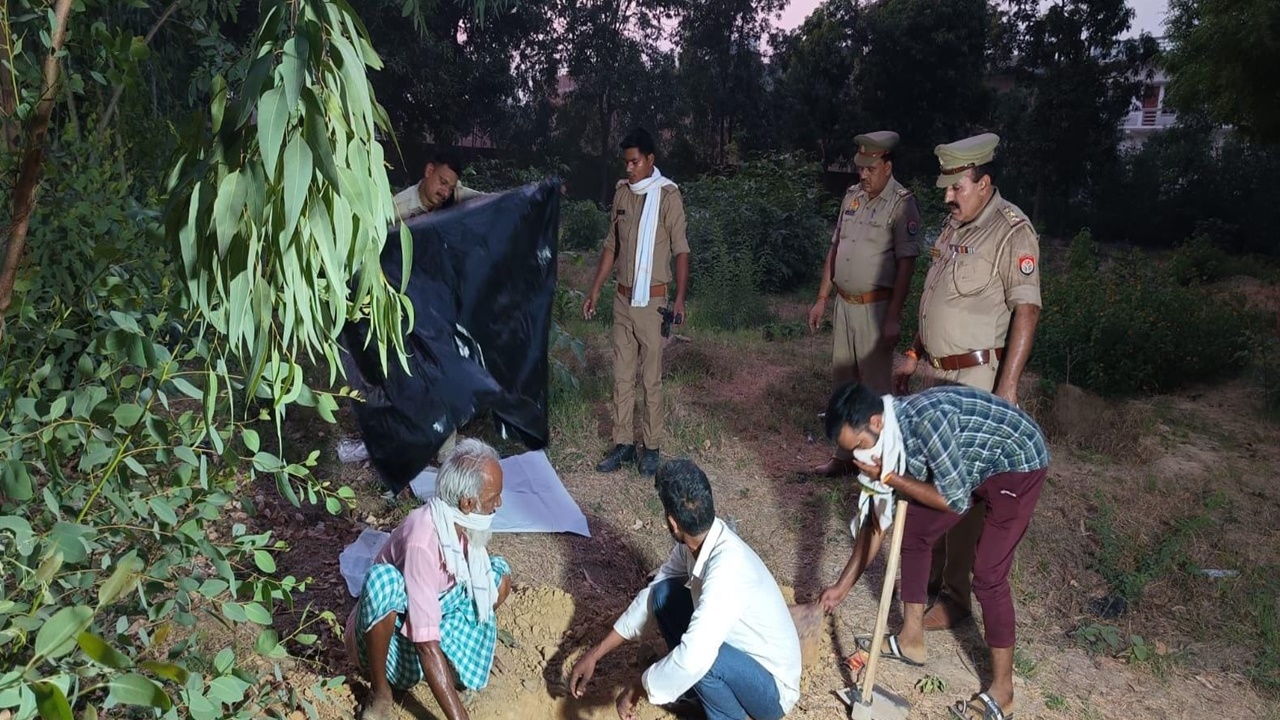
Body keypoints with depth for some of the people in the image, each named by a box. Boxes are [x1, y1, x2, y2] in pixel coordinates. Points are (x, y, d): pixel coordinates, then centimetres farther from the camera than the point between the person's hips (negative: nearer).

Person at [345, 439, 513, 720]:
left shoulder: (460, 519, -13)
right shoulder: (422, 541, -35)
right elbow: (426, 645, -38)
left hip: (429, 621, 7)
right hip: (390, 640, -7)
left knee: (499, 573, -4)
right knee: (383, 579, -37)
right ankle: (380, 692, -18)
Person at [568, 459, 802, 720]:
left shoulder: (727, 568, -37)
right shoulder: (697, 540, -11)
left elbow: (695, 659, -44)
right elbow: (652, 592, 1)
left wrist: (635, 691, -28)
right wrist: (596, 653, 0)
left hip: (770, 688, -8)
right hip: (741, 651, 8)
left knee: (696, 660, -33)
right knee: (664, 594, -3)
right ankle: (697, 688, 13)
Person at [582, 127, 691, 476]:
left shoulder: (668, 195, -10)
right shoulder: (622, 192, 7)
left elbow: (681, 250, -10)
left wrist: (680, 299, -18)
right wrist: (595, 290, 12)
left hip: (652, 301, -5)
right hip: (622, 299, 6)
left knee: (651, 379, 3)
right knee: (621, 375, 10)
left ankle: (651, 447, 14)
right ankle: (623, 443, 19)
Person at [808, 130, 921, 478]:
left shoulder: (901, 203, -12)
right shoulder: (852, 195, 9)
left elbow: (906, 263, -16)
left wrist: (893, 318, -19)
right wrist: (822, 298, 13)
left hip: (876, 308, -7)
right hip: (844, 304, 7)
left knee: (875, 386, 0)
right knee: (843, 383, 14)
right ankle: (844, 455, 28)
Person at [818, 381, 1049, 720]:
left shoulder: (925, 420, -36)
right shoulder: (888, 437, -8)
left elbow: (956, 499, -28)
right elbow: (879, 516, 1)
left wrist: (890, 478, -22)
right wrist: (843, 585, 4)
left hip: (1017, 463, -8)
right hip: (973, 461, 8)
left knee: (987, 574, -10)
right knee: (913, 531, 8)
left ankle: (1001, 692, 5)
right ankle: (911, 641, 23)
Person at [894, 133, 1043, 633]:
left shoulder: (1012, 231, -15)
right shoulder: (955, 226, 11)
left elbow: (1027, 311, -19)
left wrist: (1007, 387, -23)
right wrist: (913, 356, 19)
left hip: (977, 379, -8)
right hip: (939, 373, 8)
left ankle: (955, 596, 9)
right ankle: (933, 570, 31)